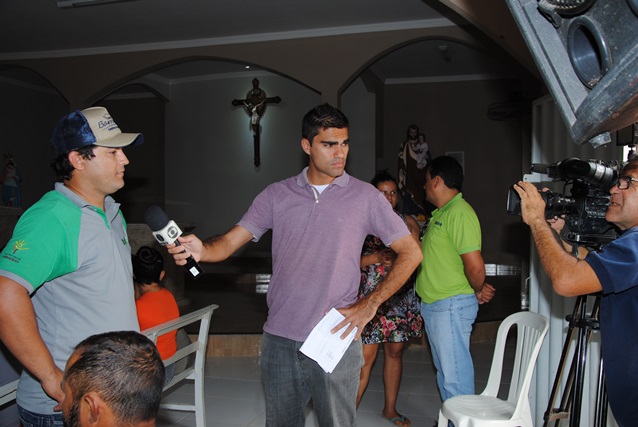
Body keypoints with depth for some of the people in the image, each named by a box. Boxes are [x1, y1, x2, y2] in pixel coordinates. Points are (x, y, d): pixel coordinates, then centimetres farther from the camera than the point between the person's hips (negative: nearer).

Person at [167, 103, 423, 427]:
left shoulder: (365, 196, -1)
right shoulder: (277, 195, 5)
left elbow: (410, 252, 1)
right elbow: (230, 242, 0)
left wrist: (370, 304, -7)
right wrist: (201, 250, -23)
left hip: (336, 339, -2)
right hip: (280, 338, 2)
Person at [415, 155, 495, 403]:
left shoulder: (460, 213, -18)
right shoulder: (440, 213, 15)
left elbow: (475, 265, -22)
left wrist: (478, 292, -8)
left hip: (452, 306, -10)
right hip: (433, 305, 11)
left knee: (454, 373, -4)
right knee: (444, 369, 19)